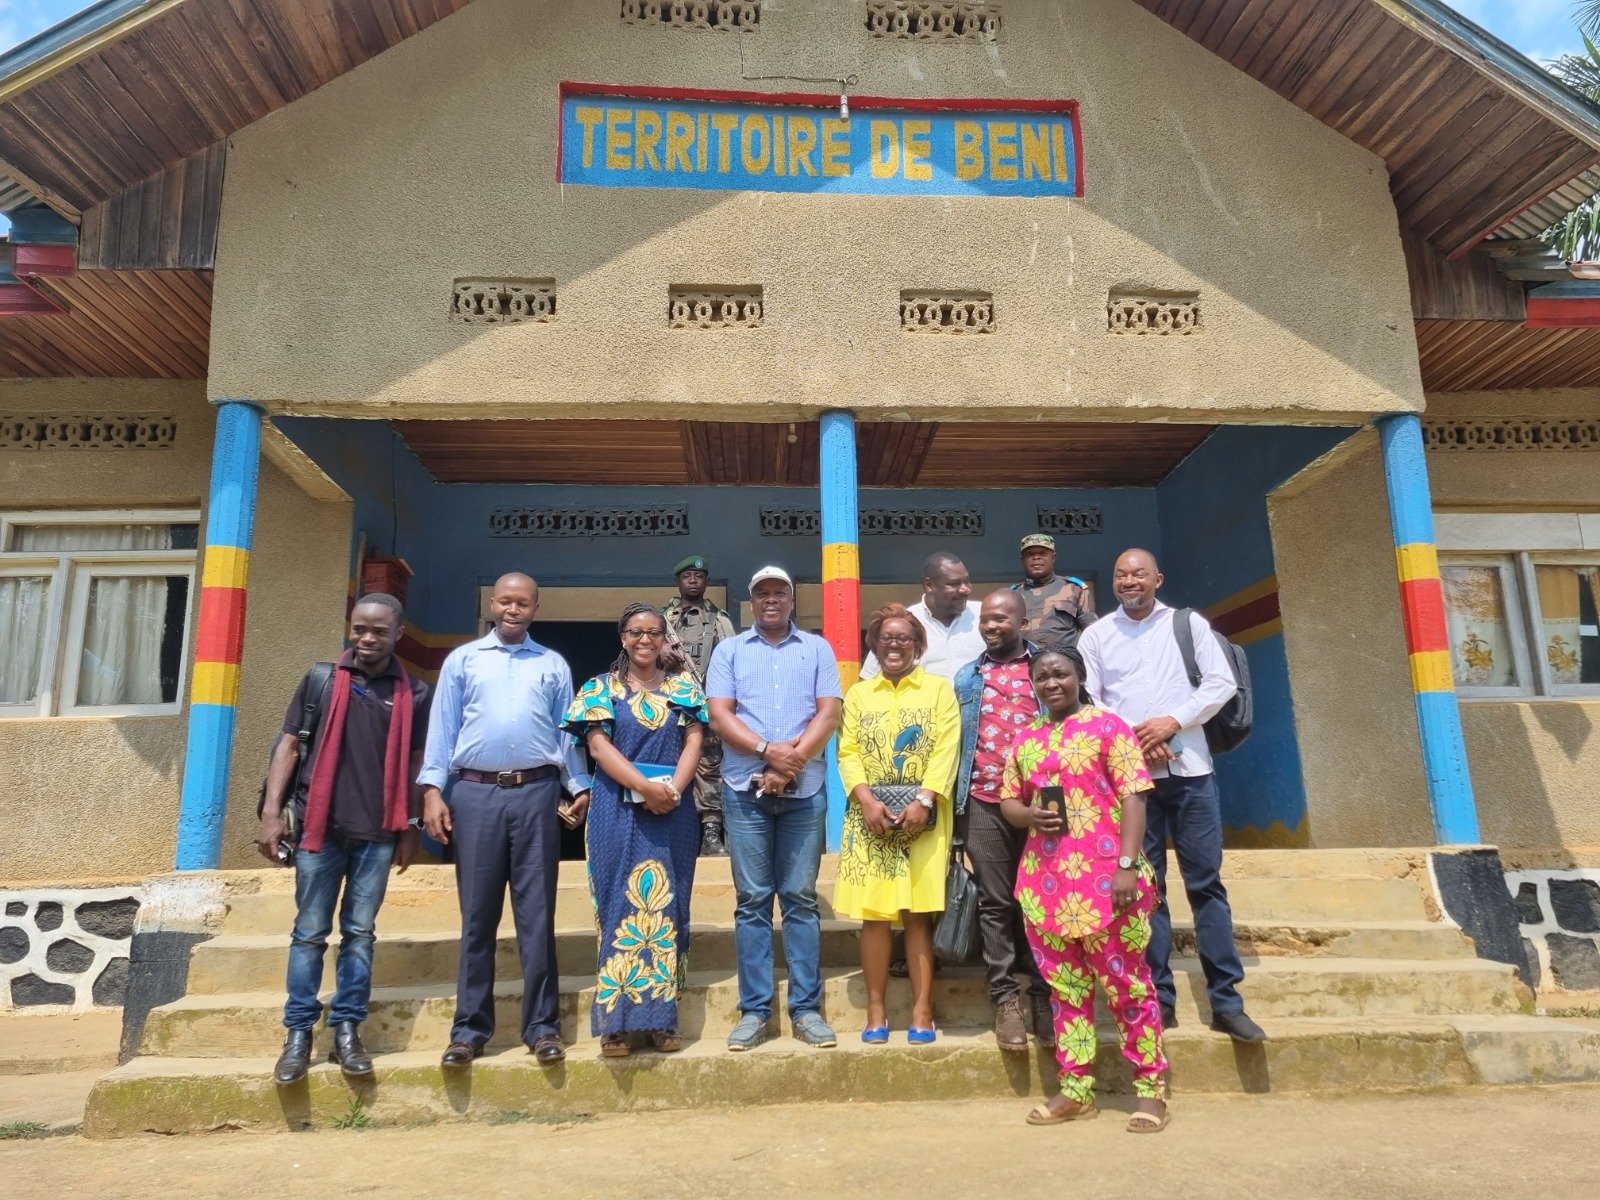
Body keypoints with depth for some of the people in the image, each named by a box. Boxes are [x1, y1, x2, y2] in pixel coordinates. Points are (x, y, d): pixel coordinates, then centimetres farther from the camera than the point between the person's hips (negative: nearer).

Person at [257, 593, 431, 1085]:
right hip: (318, 827, 0)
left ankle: (347, 1032, 16)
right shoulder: (321, 680, 3)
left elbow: (416, 763, 8)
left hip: (377, 833, 1)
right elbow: (289, 745, 4)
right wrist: (272, 812, -3)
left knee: (360, 933, 7)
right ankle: (298, 1035, 15)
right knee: (309, 933, 6)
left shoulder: (414, 694, 5)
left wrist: (411, 828, 5)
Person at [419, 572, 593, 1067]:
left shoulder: (554, 665, 12)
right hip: (476, 793, 0)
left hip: (537, 794, 0)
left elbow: (567, 731, 11)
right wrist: (432, 788, -3)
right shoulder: (462, 659, 11)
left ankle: (542, 1025, 11)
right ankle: (471, 1027, 16)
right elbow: (443, 726, 6)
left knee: (536, 913, 3)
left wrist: (579, 787, 3)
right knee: (477, 914, 6)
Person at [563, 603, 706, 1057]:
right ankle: (616, 1021, 4)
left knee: (666, 910, 4)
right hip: (618, 813, -1)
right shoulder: (602, 688, 5)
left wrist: (673, 788, -14)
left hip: (673, 812, 2)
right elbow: (598, 745, -6)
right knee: (620, 907, -1)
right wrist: (646, 786, -16)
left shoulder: (683, 686, 10)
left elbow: (694, 739, 2)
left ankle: (662, 1018, 10)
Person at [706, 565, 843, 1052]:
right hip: (745, 790, 0)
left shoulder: (817, 649, 10)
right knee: (752, 900, 3)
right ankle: (754, 1010, 11)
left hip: (804, 790, 0)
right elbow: (719, 715, -1)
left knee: (801, 899, 4)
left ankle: (807, 1009, 11)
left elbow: (828, 713, 0)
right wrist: (769, 750, -15)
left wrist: (790, 764, -12)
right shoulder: (729, 650, 10)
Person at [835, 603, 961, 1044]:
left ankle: (922, 1011, 7)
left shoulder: (938, 688, 9)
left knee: (918, 913, -1)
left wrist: (924, 801, -14)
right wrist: (867, 800, -10)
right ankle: (876, 1011, 10)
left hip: (923, 817, -2)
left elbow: (947, 749, -2)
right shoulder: (858, 693, 15)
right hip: (870, 816, 2)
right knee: (873, 914, 1)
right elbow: (848, 751, 5)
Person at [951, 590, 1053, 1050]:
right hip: (984, 803, 2)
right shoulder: (966, 677, 14)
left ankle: (1043, 994, 14)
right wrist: (954, 804, 7)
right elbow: (955, 740, 13)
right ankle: (1005, 997, 11)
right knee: (995, 902, 4)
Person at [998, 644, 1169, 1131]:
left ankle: (1149, 1089, 16)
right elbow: (1008, 800, 19)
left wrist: (1128, 865, -16)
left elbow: (1133, 797, -8)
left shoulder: (1107, 726, -2)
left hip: (1104, 877, -5)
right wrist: (1028, 815, -4)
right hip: (1045, 880, 5)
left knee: (1125, 983, 3)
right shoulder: (1026, 740, 14)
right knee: (1065, 987, 12)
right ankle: (1075, 1089, 23)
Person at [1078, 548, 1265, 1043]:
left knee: (1206, 881, 0)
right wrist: (1132, 739, -10)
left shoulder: (1189, 624, 8)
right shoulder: (1096, 635, 8)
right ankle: (1159, 998, 11)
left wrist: (1174, 722, -10)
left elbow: (1222, 682, 3)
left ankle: (1225, 1000, 6)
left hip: (1188, 767, 0)